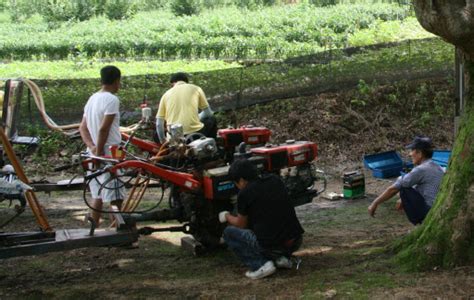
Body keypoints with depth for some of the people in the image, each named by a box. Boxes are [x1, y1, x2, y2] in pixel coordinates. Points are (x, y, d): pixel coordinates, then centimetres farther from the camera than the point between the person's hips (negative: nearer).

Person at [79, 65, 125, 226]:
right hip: (109, 154, -9)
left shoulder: (92, 99, 12)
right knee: (115, 198, -5)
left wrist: (92, 147, -5)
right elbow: (103, 129, -22)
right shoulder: (112, 99, -15)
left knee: (97, 196, 15)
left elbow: (83, 127, 8)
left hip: (93, 154, 9)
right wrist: (100, 152, -17)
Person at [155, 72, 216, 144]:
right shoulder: (195, 89, 9)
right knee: (211, 120, 28)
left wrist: (163, 141, 24)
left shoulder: (166, 94, 13)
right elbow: (208, 112, 14)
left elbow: (159, 124, 10)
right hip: (195, 132, -2)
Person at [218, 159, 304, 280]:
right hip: (296, 242, 6)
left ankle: (261, 264, -2)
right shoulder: (276, 180, 10)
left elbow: (241, 225, 11)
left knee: (228, 232, 14)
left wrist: (227, 216, 33)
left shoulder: (244, 194, -4)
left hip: (270, 246, -6)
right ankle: (282, 257, 15)